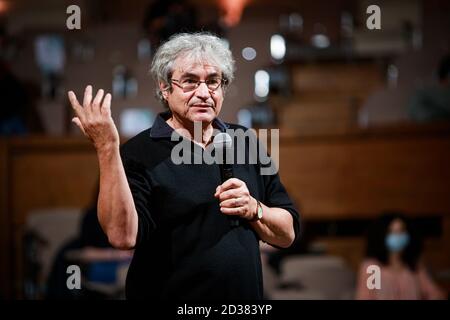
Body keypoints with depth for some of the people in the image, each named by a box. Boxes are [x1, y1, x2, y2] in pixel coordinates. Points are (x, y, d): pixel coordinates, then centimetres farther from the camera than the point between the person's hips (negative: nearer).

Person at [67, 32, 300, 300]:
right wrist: (107, 149, -32)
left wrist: (253, 209, -15)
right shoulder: (140, 153, -10)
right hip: (170, 293, -4)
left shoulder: (244, 144, 3)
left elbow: (288, 234, 4)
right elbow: (123, 235, -26)